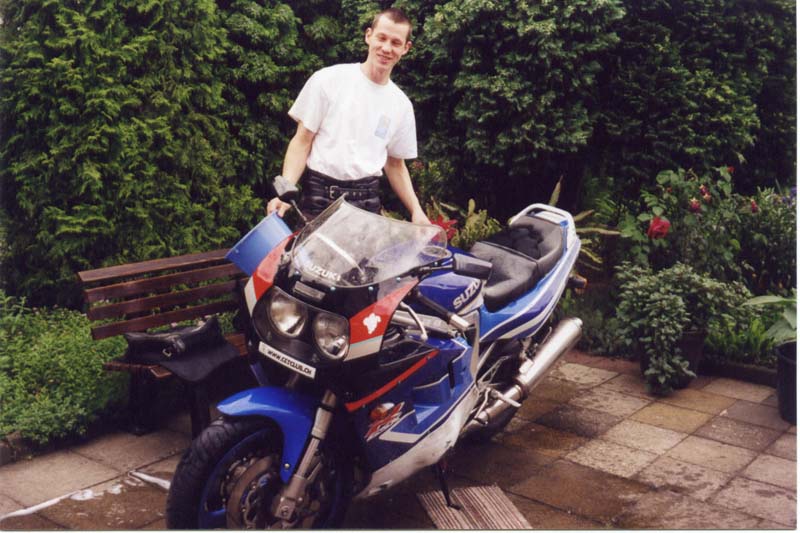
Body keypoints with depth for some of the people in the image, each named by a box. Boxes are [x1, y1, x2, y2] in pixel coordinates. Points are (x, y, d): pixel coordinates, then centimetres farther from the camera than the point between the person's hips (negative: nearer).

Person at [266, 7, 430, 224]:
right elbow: (301, 142, -1)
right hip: (319, 197, -3)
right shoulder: (327, 79, -2)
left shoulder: (402, 105, 9)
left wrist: (416, 210, 5)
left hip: (367, 201, 3)